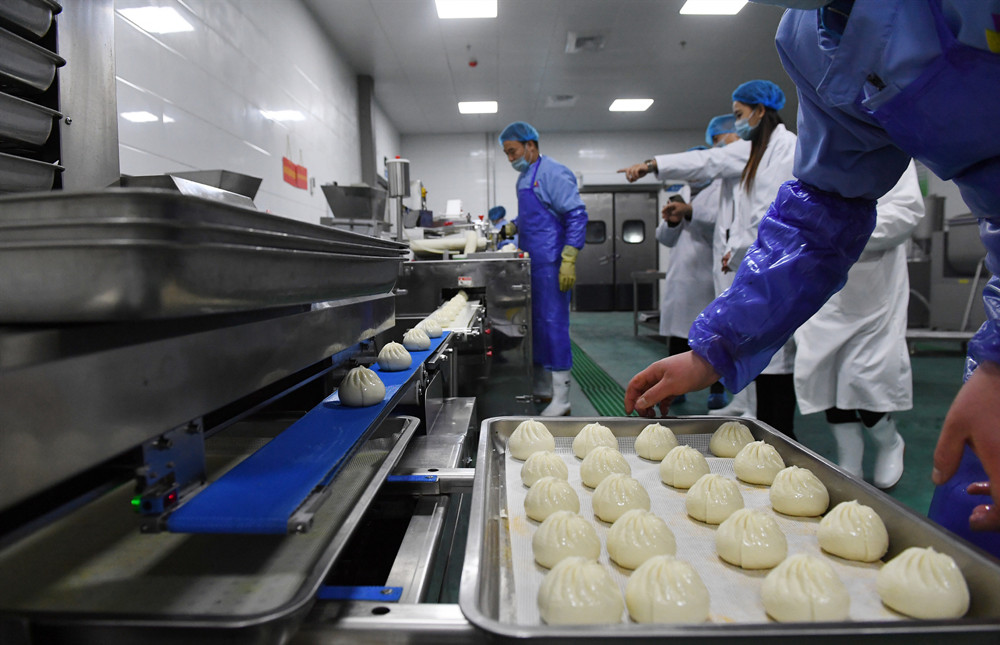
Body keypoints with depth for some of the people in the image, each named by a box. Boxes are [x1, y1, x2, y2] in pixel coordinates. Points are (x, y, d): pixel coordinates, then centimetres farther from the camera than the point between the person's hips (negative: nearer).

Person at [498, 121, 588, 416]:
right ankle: (540, 385, 23)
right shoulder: (524, 178, 18)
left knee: (553, 323, -7)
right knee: (534, 324, 13)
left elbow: (577, 216, -16)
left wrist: (569, 260, -22)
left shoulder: (553, 173, -10)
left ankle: (561, 397, -1)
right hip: (531, 264, 9)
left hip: (550, 264, -9)